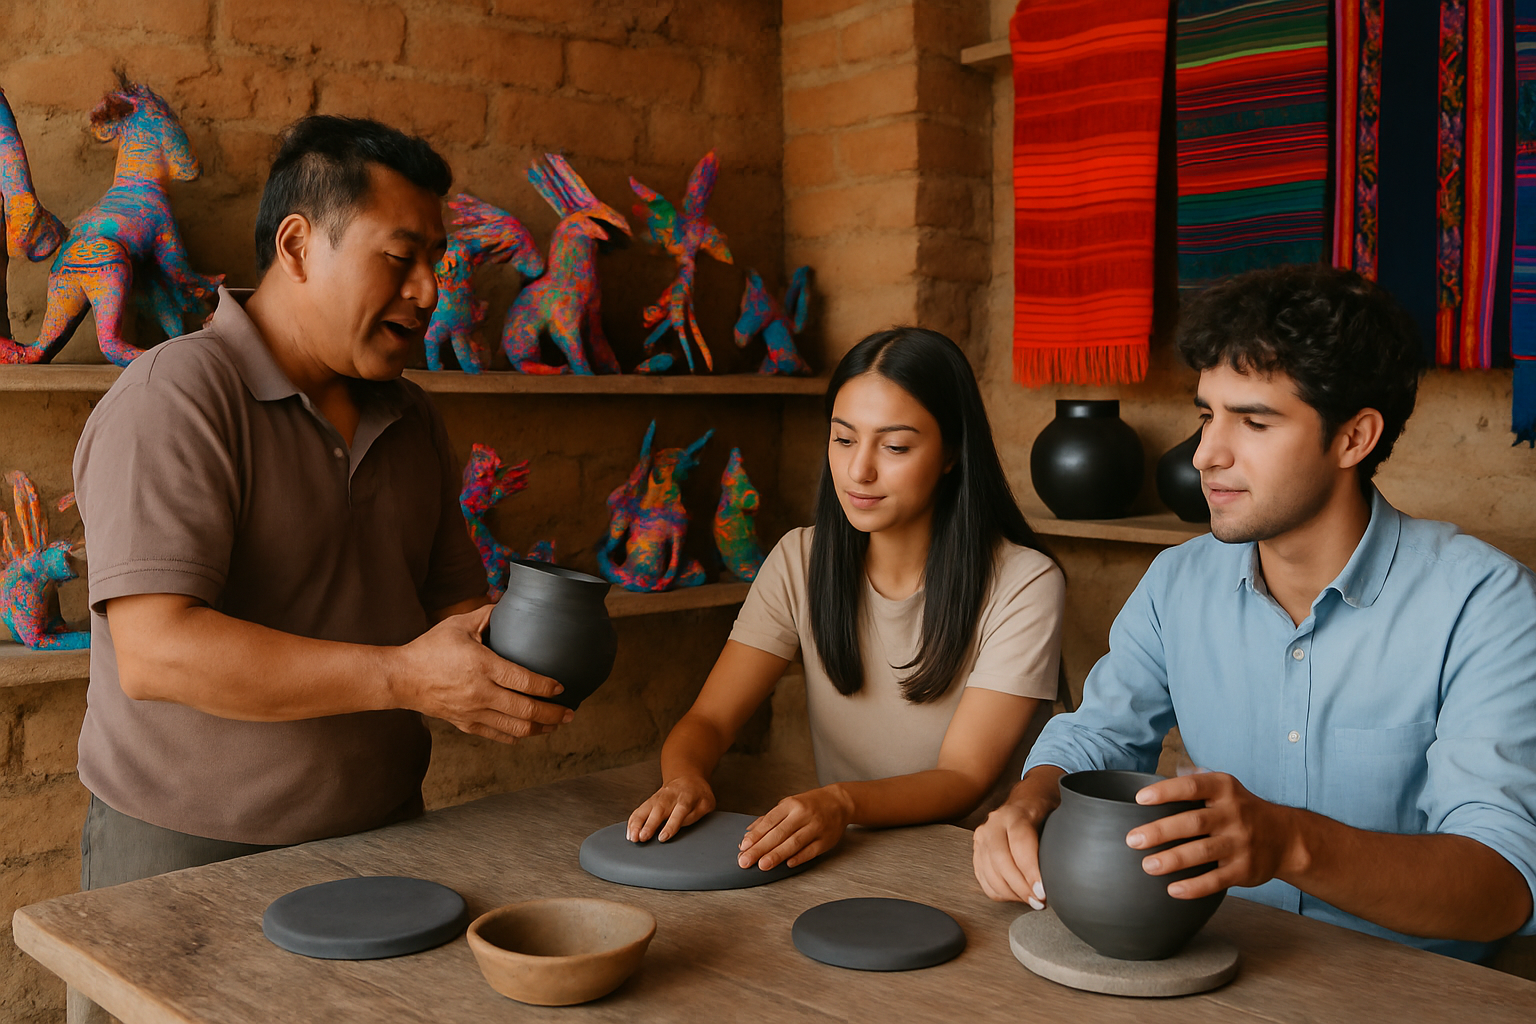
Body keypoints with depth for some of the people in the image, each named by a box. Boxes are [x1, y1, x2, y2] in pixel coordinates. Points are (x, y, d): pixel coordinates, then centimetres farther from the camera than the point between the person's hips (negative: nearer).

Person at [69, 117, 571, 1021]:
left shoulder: (412, 421, 9)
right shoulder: (174, 399, -14)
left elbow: (453, 599, 15)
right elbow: (155, 651, -24)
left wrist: (510, 666, -8)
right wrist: (402, 678, -28)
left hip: (383, 837, 6)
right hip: (187, 857, -6)